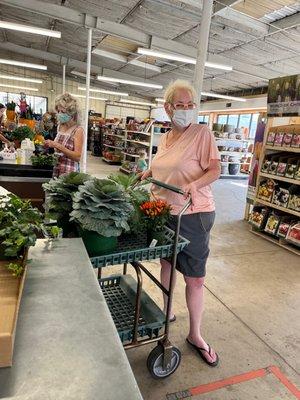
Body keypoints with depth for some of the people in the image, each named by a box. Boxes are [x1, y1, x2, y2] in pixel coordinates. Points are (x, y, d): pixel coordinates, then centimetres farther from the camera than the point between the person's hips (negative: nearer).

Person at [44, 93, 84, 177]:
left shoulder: (78, 130, -10)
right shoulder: (59, 127, 8)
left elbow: (77, 157, -19)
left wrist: (57, 145, -24)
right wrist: (50, 144, 1)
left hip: (69, 173, -5)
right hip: (56, 170, 6)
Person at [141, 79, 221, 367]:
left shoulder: (202, 133, -10)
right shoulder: (164, 138, 9)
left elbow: (214, 170, -15)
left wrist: (195, 184, -33)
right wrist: (149, 173, 4)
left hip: (193, 214, -6)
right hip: (164, 212, 7)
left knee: (195, 278, 3)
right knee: (166, 263, 20)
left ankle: (195, 335, 24)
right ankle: (167, 312, 44)